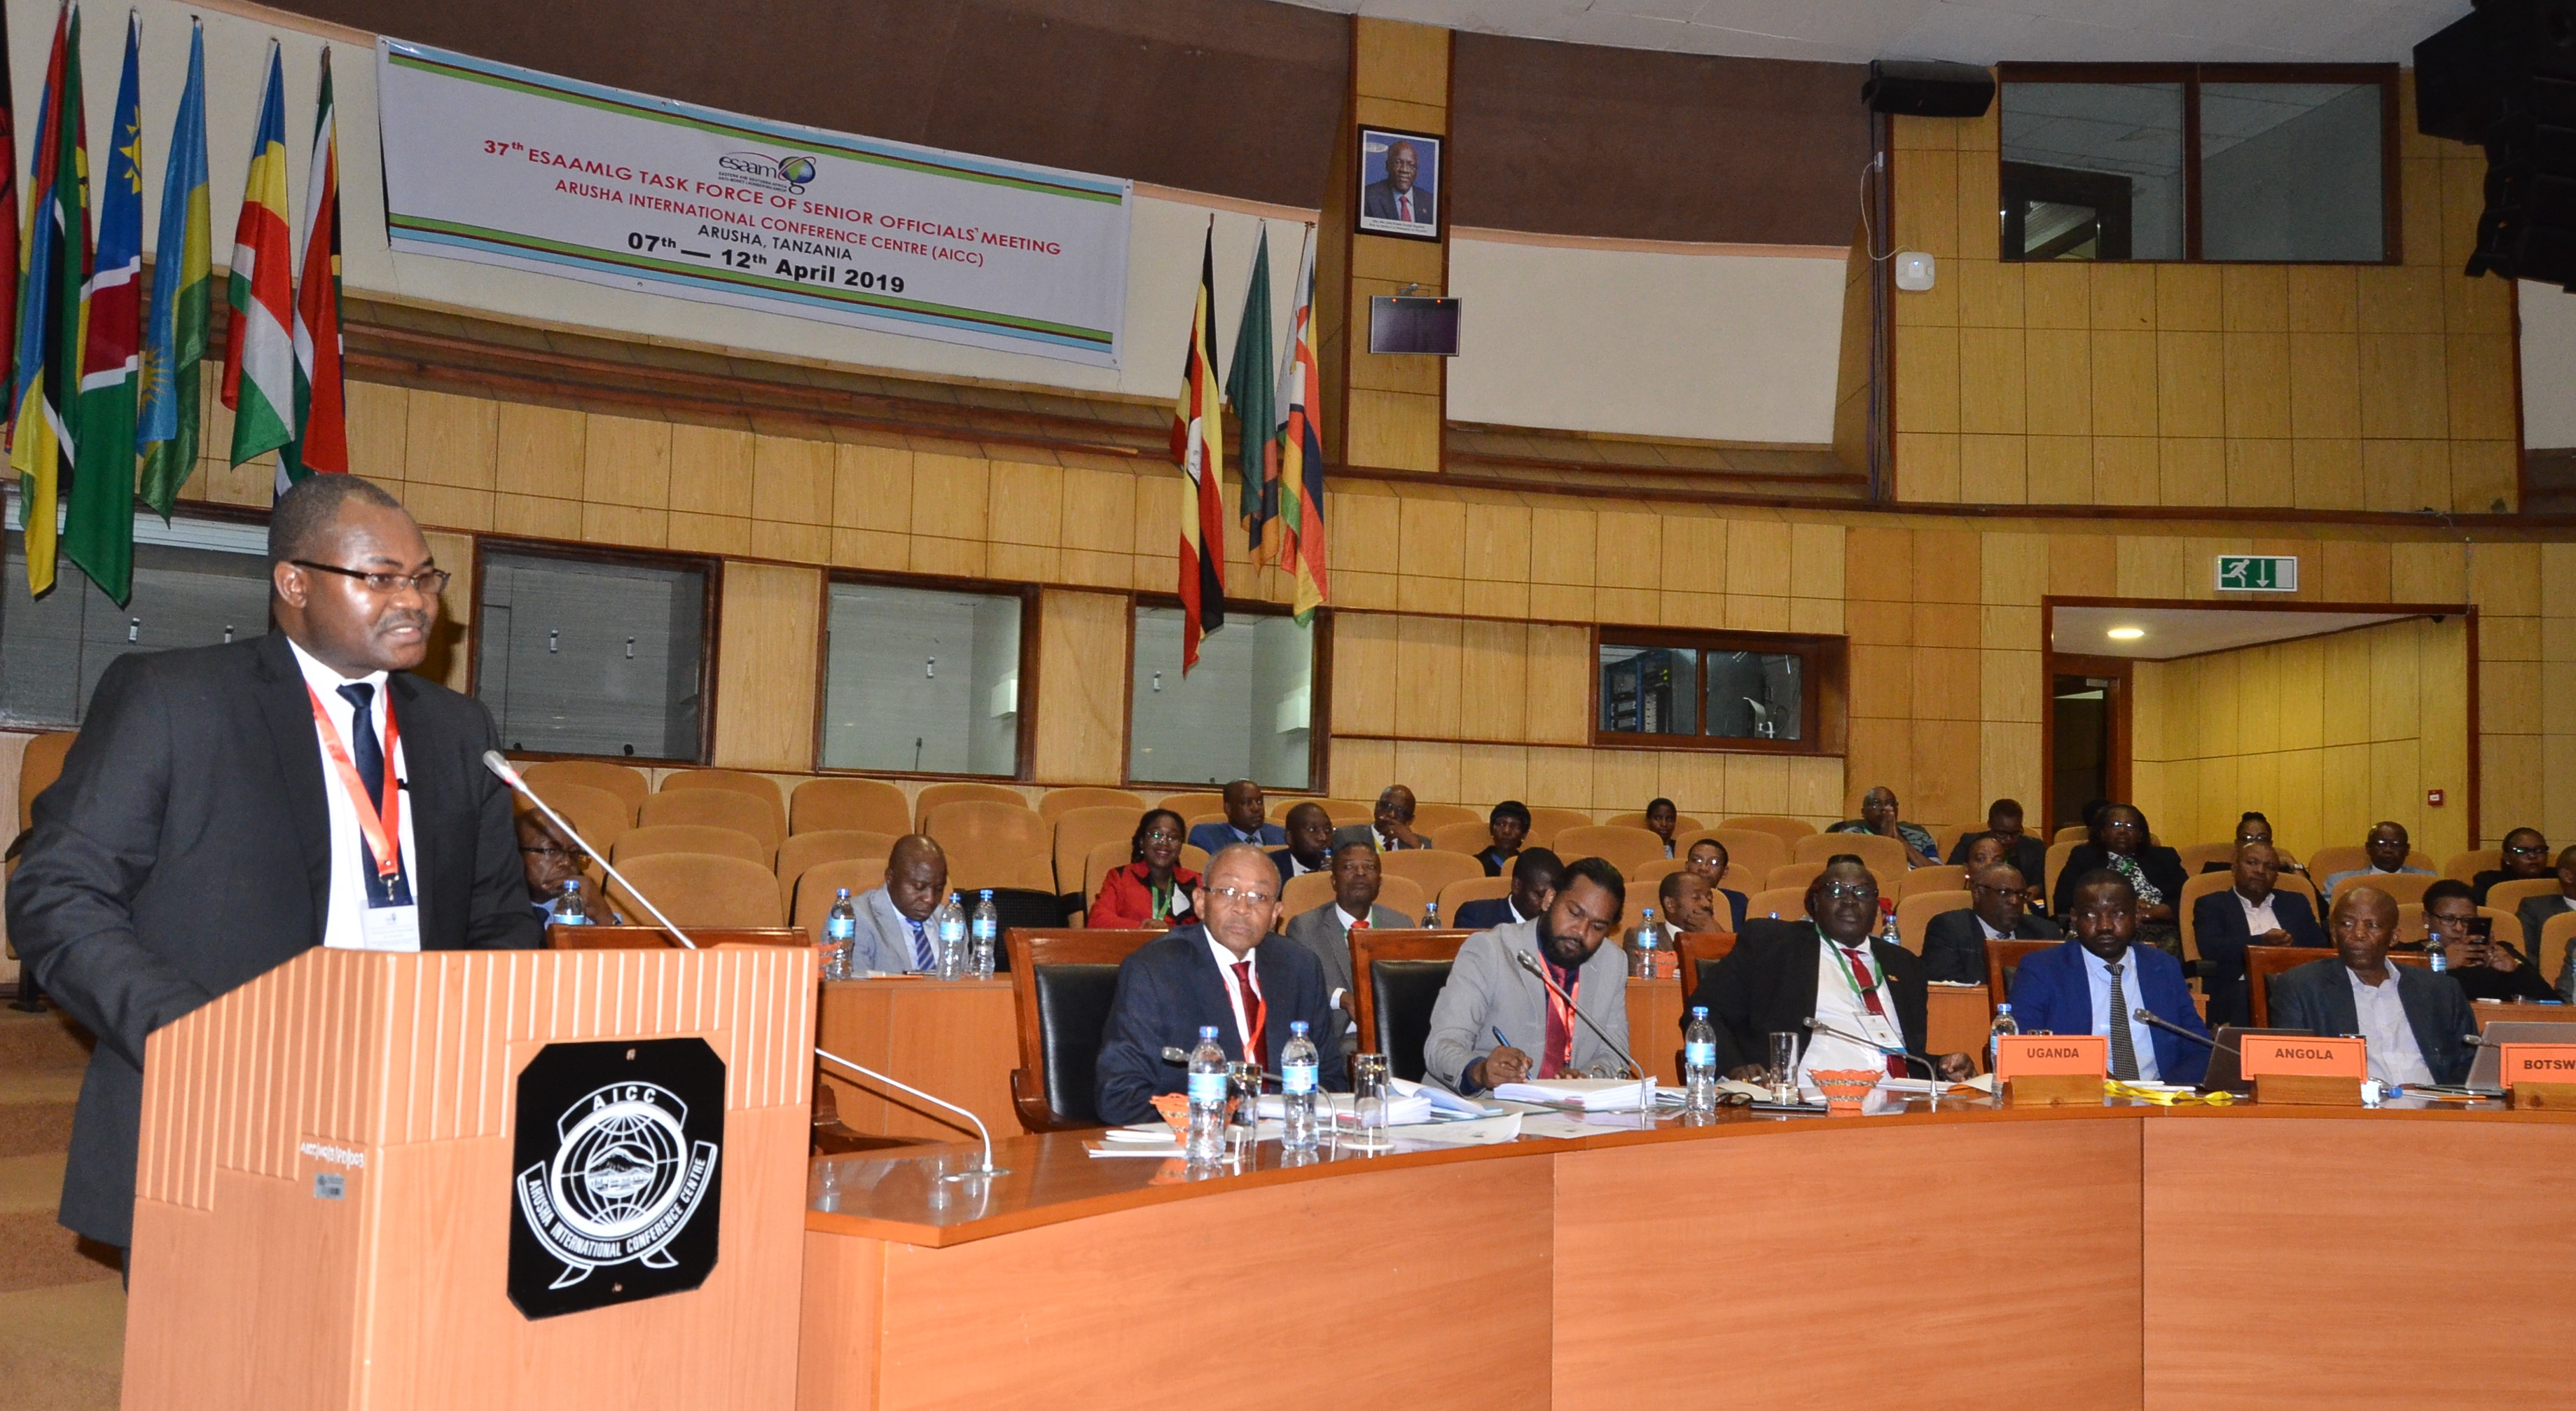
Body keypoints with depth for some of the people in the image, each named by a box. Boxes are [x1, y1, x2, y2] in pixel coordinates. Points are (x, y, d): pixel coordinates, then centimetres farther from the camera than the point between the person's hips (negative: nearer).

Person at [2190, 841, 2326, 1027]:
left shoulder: (2295, 903, 26)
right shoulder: (2211, 905, 13)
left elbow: (2320, 947, 16)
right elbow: (2210, 948, -5)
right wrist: (2262, 942, -16)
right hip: (2240, 991, -3)